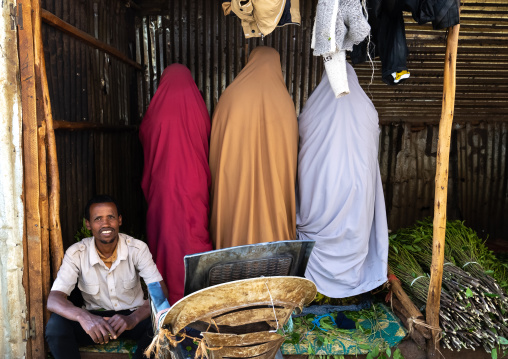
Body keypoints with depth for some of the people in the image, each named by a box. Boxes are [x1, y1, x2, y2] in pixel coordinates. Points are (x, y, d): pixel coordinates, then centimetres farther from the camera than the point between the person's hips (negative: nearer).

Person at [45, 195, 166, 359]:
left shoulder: (137, 248, -13)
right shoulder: (76, 253, -11)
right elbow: (53, 300, -18)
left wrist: (133, 318, -39)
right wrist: (82, 315, -41)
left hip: (133, 315, 0)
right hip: (95, 318, 1)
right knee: (56, 324, -28)